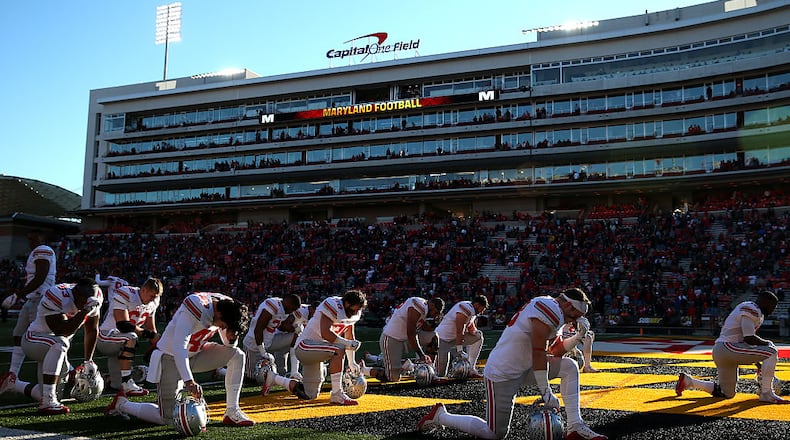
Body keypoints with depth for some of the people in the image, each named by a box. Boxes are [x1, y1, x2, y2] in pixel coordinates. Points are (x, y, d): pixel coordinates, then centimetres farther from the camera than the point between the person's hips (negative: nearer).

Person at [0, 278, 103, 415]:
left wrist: (88, 361, 5)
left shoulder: (95, 298, -10)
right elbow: (63, 331, -34)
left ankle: (12, 383, 32)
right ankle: (48, 403, -35)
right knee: (59, 344, -42)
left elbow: (92, 331, 3)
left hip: (55, 348, 7)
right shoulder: (56, 297, -29)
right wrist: (85, 311, -40)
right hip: (33, 340, -7)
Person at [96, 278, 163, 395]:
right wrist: (148, 334, -25)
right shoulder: (124, 295, -22)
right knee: (130, 338, -37)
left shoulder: (152, 302, 3)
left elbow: (152, 330, 9)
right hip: (106, 338, -8)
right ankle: (127, 384, -33)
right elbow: (123, 326, -29)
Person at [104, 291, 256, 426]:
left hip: (195, 354, 7)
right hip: (171, 358, -7)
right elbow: (178, 348, -35)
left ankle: (232, 412, -7)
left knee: (237, 355, -11)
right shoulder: (196, 308, -31)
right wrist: (189, 381, -42)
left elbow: (229, 345, 5)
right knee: (165, 418, -6)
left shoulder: (225, 305, -7)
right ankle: (121, 404, 18)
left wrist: (232, 335, -19)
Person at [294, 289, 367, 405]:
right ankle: (336, 395, -26)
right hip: (304, 346, -9)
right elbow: (325, 333, -30)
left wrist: (351, 362, 15)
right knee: (338, 350, -32)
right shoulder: (333, 305, -21)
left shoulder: (353, 312, 5)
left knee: (311, 395, 4)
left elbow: (350, 337, 15)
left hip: (316, 351, 9)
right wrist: (347, 343, -25)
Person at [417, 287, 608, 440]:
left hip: (522, 368, 10)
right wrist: (546, 392, -17)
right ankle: (440, 416, 14)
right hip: (502, 375, -10)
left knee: (569, 367, 2)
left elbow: (557, 351, 23)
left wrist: (579, 336, 11)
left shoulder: (551, 311, 13)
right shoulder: (550, 308, -18)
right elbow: (538, 353, -21)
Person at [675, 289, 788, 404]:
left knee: (727, 394, 15)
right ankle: (766, 394, -9)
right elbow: (749, 338, -18)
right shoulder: (751, 309, -9)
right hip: (727, 348, -10)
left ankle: (688, 380, 18)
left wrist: (757, 362, 24)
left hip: (720, 351, 10)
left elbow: (746, 338, 26)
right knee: (772, 352, -14)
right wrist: (767, 343, -1)